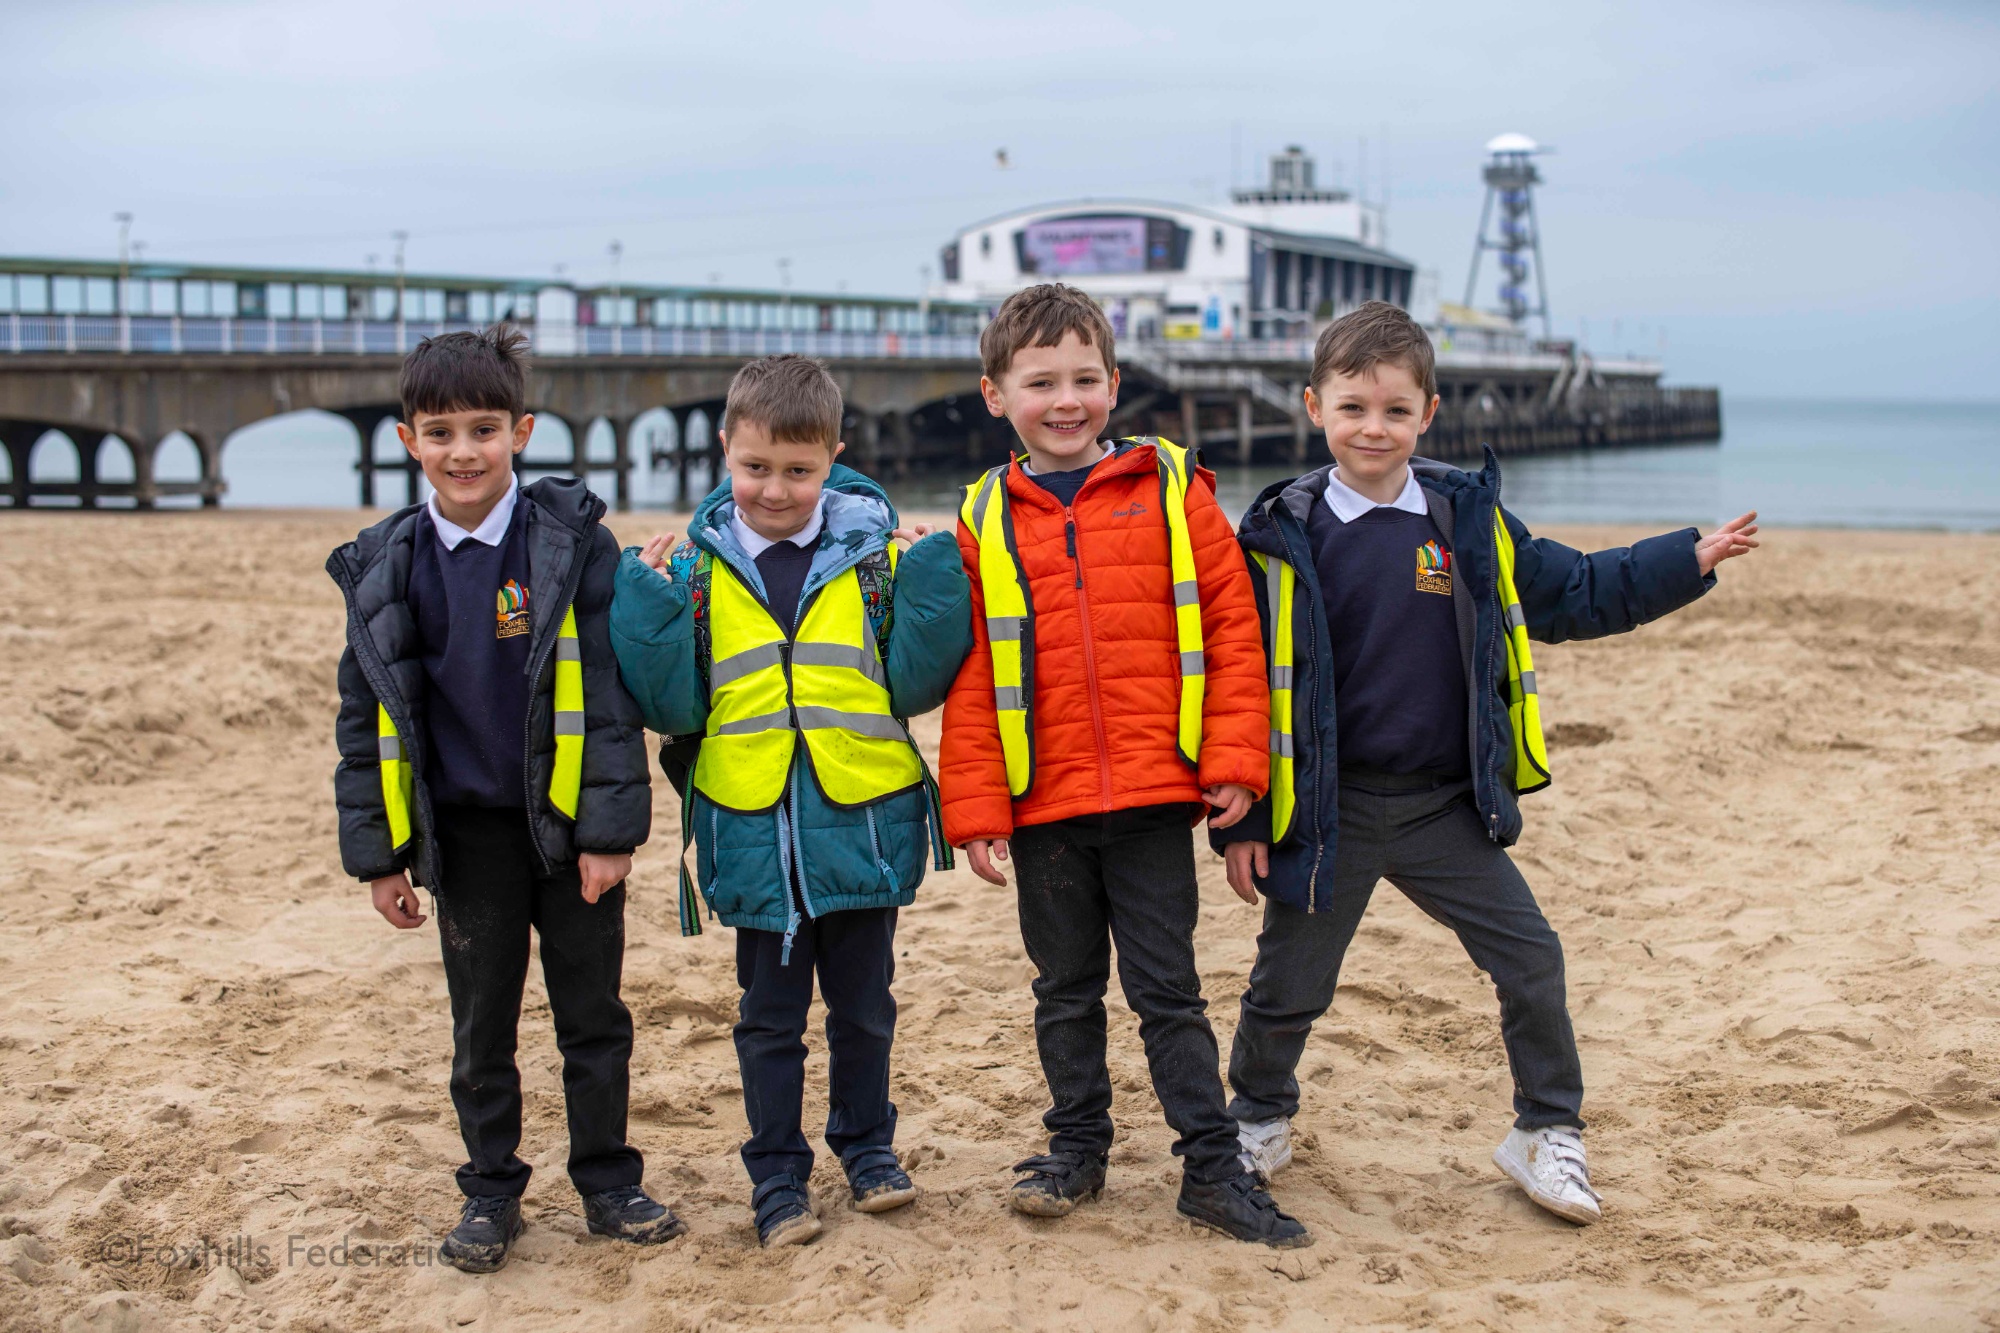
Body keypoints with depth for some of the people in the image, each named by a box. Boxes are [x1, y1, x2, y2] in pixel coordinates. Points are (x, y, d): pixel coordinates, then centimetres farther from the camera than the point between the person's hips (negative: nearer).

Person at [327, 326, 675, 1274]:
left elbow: (610, 689, -8)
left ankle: (608, 1183, 25)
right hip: (464, 831, 2)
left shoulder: (572, 540, -7)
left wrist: (610, 828, -11)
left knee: (592, 1016, 9)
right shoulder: (386, 568, 0)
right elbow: (366, 716, 6)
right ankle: (490, 1194, 27)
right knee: (481, 1025, 12)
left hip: (568, 822, -2)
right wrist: (378, 851, 4)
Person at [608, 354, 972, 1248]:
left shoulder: (877, 556, -2)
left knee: (863, 1006, 16)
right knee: (770, 1017, 13)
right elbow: (673, 708, -3)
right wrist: (647, 601, -13)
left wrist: (929, 577, -13)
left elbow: (915, 686, -5)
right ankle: (776, 1174, 27)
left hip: (862, 824, 0)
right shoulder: (696, 571, -1)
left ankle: (866, 1143, 37)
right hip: (754, 831, 0)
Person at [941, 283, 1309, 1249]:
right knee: (1066, 990, 15)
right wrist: (975, 808, -1)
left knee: (1167, 988, 5)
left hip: (1155, 797, -1)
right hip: (1043, 804, 2)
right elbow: (970, 678, 3)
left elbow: (1231, 625, 0)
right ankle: (1076, 1147, 30)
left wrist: (1234, 761, -6)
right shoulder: (985, 521, 3)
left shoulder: (1172, 490, 0)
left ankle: (1211, 1168, 15)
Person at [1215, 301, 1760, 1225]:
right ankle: (1259, 1122, 34)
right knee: (1288, 985, 8)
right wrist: (1241, 819, -6)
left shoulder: (1471, 522, 2)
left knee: (1531, 959, 1)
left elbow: (1574, 593, 13)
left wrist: (1691, 560, 4)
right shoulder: (1285, 536, -7)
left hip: (1447, 804, 3)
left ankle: (1547, 1133, 20)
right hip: (1328, 811, -2)